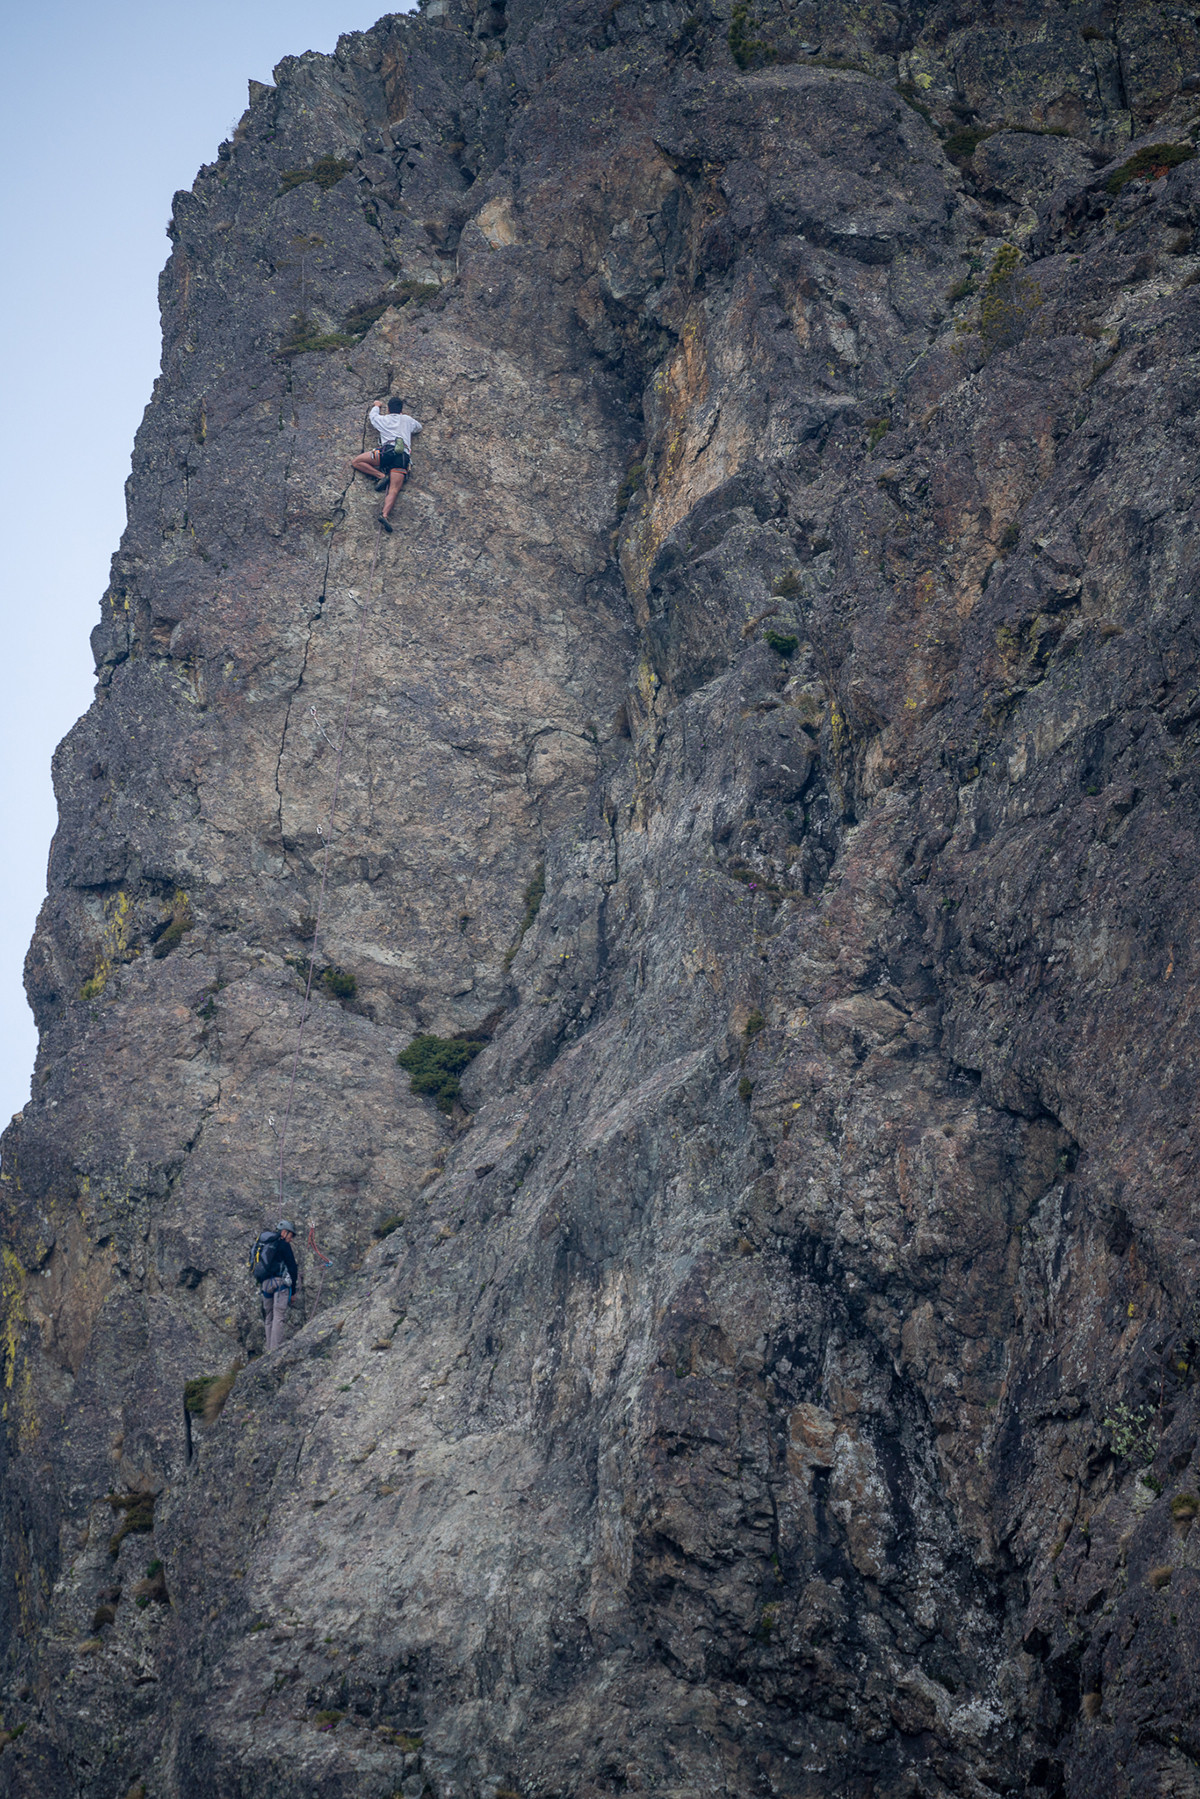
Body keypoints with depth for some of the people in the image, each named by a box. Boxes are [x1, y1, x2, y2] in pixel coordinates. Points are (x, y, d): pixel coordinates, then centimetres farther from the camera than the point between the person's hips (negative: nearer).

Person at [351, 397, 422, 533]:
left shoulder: (382, 419, 23)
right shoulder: (408, 420, 27)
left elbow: (373, 415, 48)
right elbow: (418, 427, 51)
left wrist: (377, 406, 69)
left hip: (388, 450, -2)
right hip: (404, 456, 3)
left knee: (356, 462, 8)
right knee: (394, 490, -14)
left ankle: (381, 475, -8)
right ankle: (385, 515, -39)